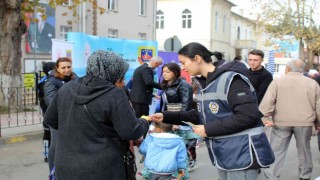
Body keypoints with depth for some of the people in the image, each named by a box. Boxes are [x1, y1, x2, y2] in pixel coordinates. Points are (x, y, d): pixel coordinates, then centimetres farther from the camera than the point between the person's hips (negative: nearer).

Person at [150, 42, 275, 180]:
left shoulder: (230, 79, -18)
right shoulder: (203, 84, 10)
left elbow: (249, 116, -25)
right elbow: (204, 115, 15)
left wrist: (209, 129, -20)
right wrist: (166, 117, 7)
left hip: (241, 155, -9)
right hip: (223, 155, 9)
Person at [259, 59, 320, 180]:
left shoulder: (277, 81, 1)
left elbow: (267, 101, -10)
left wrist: (265, 117, -9)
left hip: (281, 122, -1)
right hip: (304, 122, 2)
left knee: (276, 151, 3)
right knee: (304, 150, 17)